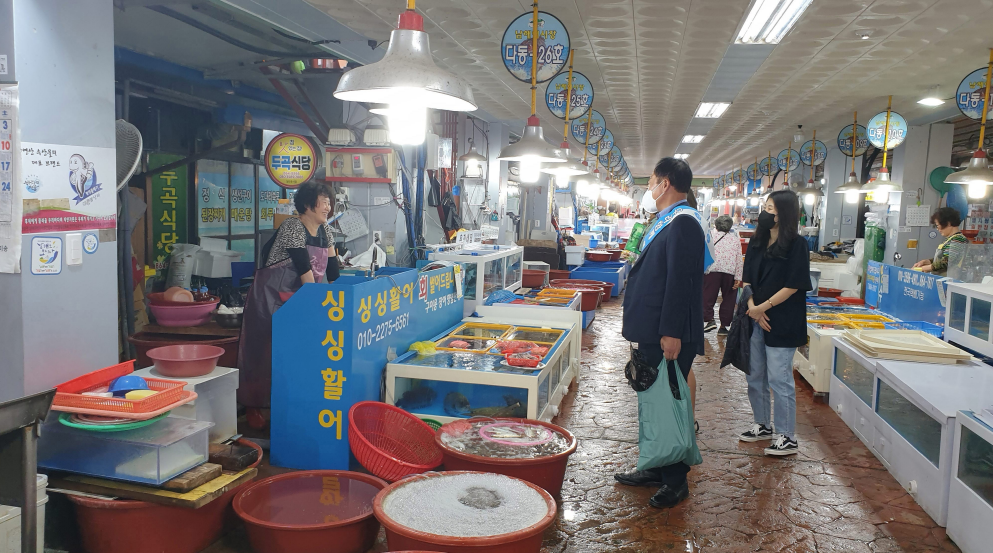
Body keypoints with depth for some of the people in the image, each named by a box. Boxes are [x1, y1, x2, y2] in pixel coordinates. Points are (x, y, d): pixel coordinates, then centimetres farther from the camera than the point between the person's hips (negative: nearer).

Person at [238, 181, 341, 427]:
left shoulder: (325, 230, 5)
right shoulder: (292, 227, -20)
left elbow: (332, 268, 6)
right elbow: (304, 268, -24)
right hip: (271, 296, -7)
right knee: (265, 350, -2)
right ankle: (254, 407, 9)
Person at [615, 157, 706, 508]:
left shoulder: (683, 223, -16)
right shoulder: (664, 222, 16)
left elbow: (680, 281, -23)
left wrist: (672, 333, -25)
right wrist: (633, 320, 21)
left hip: (669, 335, -10)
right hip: (653, 330, 10)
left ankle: (676, 480, 11)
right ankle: (657, 468, 28)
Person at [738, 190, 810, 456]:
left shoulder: (796, 244, -9)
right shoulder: (757, 242, 9)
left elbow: (793, 285, -13)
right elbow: (747, 279, 7)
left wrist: (764, 307, -13)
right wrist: (751, 306, -8)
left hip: (782, 321, -7)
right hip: (755, 319, 7)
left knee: (779, 378, -4)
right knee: (755, 375, 14)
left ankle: (787, 436, 7)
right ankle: (762, 426, 29)